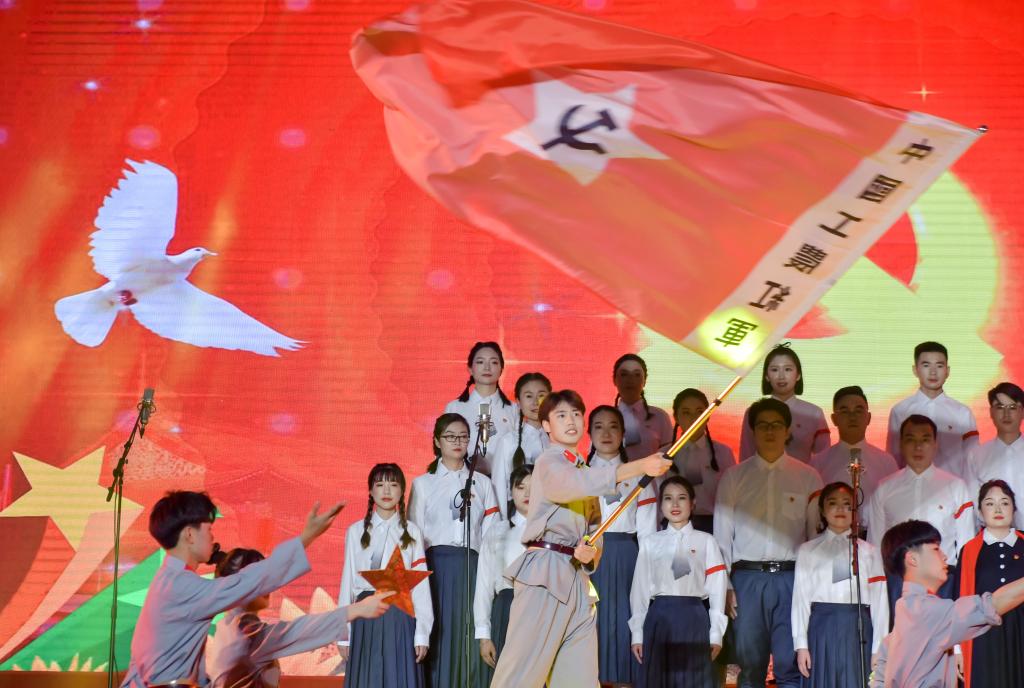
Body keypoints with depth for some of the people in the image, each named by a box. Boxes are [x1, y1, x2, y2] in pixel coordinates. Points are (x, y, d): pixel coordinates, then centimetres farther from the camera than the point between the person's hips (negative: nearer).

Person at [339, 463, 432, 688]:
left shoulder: (411, 532, 5)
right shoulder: (356, 532, 7)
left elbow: (421, 584, 1)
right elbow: (347, 581, 7)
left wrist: (422, 633, -6)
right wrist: (343, 634, 4)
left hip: (400, 615, -1)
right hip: (366, 615, 1)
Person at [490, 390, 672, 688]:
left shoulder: (585, 470, 22)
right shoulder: (548, 463, -5)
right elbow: (576, 483, -28)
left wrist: (591, 551, -5)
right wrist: (639, 466, -37)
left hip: (577, 579, 8)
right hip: (545, 573, -8)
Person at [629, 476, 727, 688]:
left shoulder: (706, 542, 5)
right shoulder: (650, 543, 10)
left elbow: (717, 588, 3)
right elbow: (640, 587, 9)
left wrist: (716, 633, -2)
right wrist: (637, 632, 6)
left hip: (693, 618, -1)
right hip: (659, 617, 1)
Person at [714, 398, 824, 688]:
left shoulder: (808, 477, 8)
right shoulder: (734, 476, 9)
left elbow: (817, 532, 7)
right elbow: (722, 533, 7)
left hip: (792, 577, -1)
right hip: (747, 578, 1)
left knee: (792, 664, -2)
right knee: (750, 664, 5)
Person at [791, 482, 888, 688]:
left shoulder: (868, 552, 10)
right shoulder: (808, 550, 8)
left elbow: (879, 600, 6)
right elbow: (801, 597, 4)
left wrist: (878, 649, -1)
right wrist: (801, 644, -3)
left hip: (857, 628, 1)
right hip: (822, 627, 0)